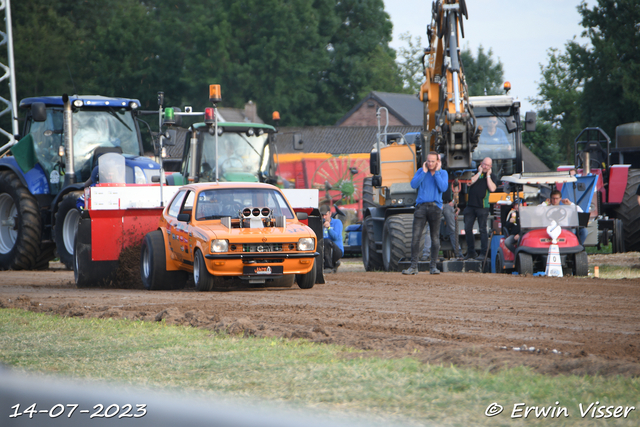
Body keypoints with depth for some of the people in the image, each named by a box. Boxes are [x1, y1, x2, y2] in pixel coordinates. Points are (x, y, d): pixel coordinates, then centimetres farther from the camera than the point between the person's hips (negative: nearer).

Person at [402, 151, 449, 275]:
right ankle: (413, 266, -6)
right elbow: (413, 184, -4)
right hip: (421, 206, 0)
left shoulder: (443, 173, 8)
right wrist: (424, 172, -5)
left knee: (435, 237, 1)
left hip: (435, 207, 0)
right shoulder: (421, 171, 11)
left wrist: (436, 172, -6)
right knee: (415, 236, -8)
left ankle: (433, 266, 8)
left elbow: (443, 188, -9)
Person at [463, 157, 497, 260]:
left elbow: (492, 189, -12)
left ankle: (483, 253, -5)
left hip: (482, 206, -4)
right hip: (470, 205, 4)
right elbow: (469, 182, -5)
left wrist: (488, 175, -5)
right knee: (467, 229, 3)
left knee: (482, 229, -7)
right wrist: (479, 173, -2)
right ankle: (471, 252, 13)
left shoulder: (492, 177, 6)